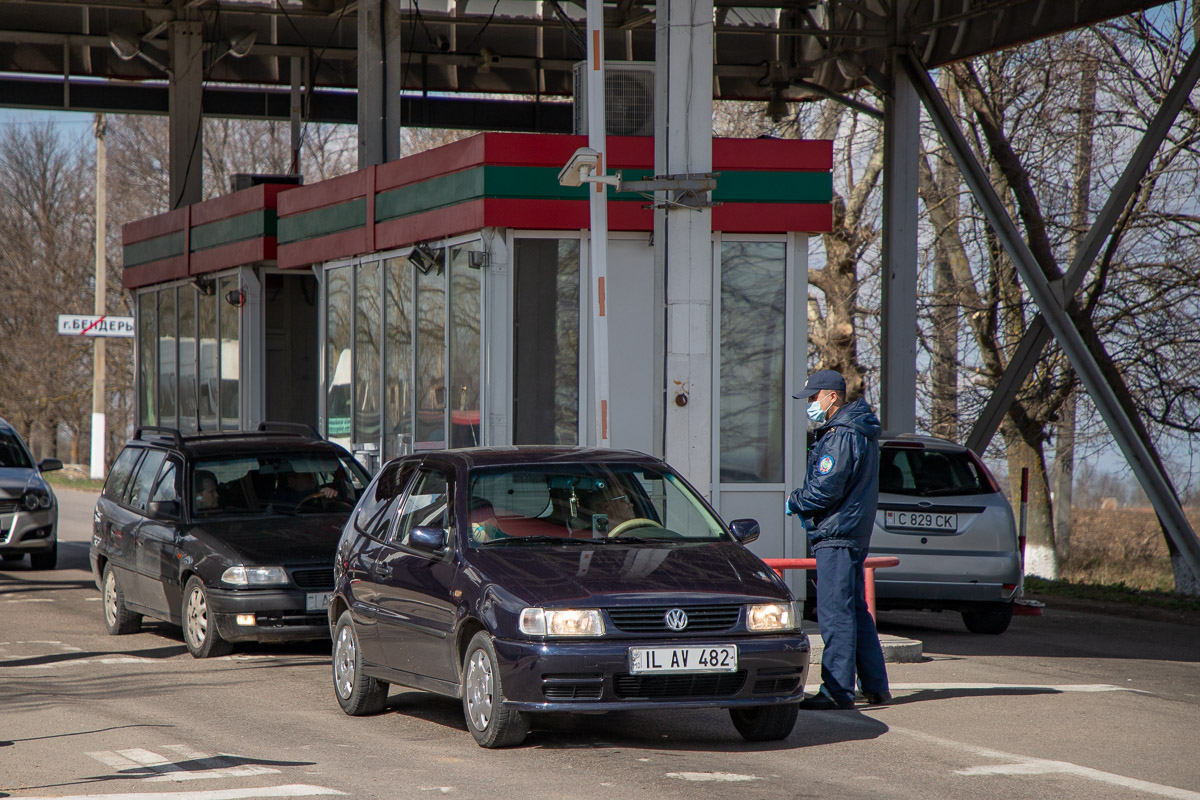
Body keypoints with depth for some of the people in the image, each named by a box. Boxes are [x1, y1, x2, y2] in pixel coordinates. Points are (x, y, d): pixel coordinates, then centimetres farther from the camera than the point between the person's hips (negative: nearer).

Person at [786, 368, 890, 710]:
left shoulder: (841, 436, -17)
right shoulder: (859, 431, 16)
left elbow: (826, 489, -22)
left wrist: (795, 502, -4)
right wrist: (803, 502, 11)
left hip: (836, 535, -11)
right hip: (855, 532, 11)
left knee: (835, 613, -10)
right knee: (856, 610, 16)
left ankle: (837, 690, -10)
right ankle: (875, 686, 21)